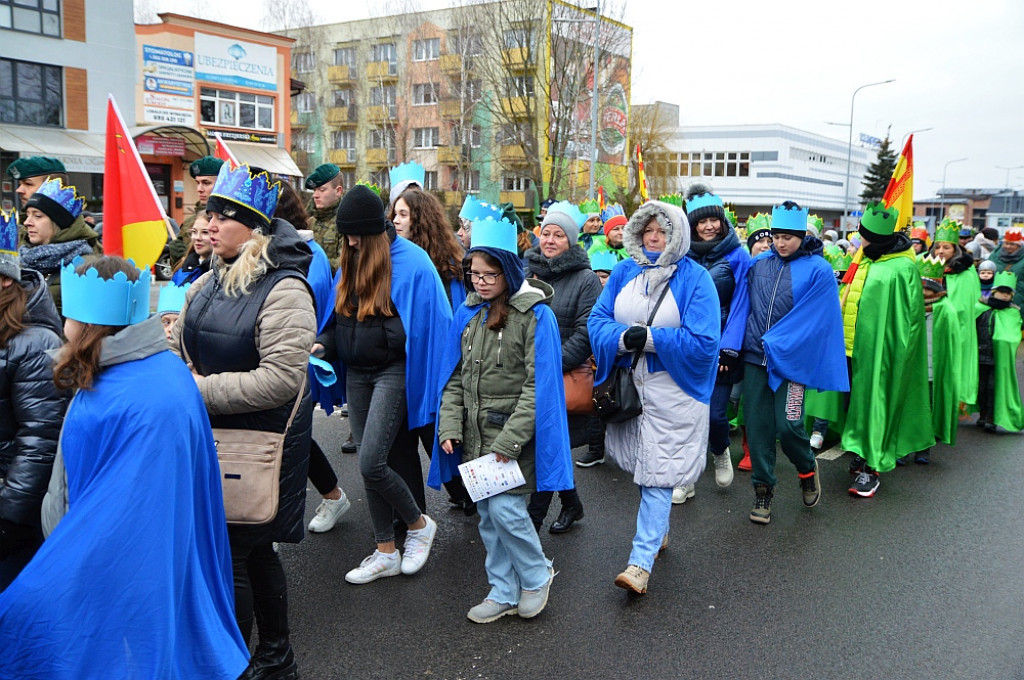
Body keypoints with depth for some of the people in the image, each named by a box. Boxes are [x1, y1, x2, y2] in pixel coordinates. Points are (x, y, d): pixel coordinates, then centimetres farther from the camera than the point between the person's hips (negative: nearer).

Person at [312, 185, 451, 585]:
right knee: (370, 465, 10)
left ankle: (419, 524, 14)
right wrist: (323, 344, 0)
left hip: (393, 371, -7)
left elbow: (425, 325, -10)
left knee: (371, 463, -13)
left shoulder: (411, 262, -11)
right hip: (357, 372, 7)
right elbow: (339, 316, 17)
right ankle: (386, 552, 23)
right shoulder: (349, 263, 9)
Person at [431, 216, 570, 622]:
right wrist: (449, 427, -2)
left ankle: (537, 575, 18)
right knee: (487, 514, 12)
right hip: (476, 432, 6)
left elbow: (537, 387, -15)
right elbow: (454, 376, 9)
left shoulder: (535, 315, -12)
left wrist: (508, 441, -19)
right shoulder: (468, 313, 6)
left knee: (504, 508, -10)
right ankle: (503, 592, 28)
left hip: (516, 432, -6)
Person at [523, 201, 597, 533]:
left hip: (564, 378, -5)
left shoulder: (586, 279, -4)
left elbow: (585, 333, -12)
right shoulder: (527, 272, 11)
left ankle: (532, 521, 6)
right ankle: (571, 503, 34)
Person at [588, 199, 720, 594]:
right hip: (628, 385, 5)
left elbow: (703, 341, -13)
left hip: (672, 390, -5)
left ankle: (641, 562, -1)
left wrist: (649, 338, -17)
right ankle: (659, 531, 39)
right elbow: (597, 319, 3)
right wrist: (622, 338, -18)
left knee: (657, 474, -4)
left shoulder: (695, 278, -6)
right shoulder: (624, 272, 7)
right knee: (641, 466, 16)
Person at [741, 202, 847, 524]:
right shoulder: (758, 265, 7)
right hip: (755, 358, 3)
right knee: (757, 425, 4)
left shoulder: (818, 271, -4)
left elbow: (810, 319, -10)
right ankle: (763, 488, 19)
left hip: (791, 360, -3)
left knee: (787, 425, -8)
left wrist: (775, 344, -14)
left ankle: (807, 468, 25)